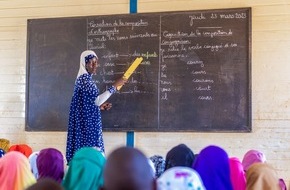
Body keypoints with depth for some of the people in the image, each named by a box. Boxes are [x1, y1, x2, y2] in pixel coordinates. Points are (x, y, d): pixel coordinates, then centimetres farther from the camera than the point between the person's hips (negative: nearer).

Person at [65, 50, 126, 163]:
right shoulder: (84, 79, -16)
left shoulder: (86, 79, 14)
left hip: (88, 121, 10)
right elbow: (97, 100, -22)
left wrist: (100, 106, 10)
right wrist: (115, 86, -18)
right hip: (87, 122, -10)